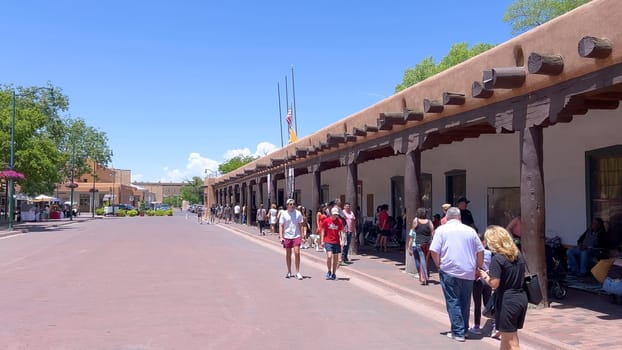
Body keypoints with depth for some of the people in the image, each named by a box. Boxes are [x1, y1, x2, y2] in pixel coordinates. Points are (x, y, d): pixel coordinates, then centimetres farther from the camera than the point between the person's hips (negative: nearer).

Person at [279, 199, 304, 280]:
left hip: (296, 236, 0)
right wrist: (281, 237, -7)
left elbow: (300, 225, 8)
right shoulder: (284, 214, 0)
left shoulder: (298, 213, 2)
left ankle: (298, 272, -1)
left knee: (297, 253, -11)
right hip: (287, 236, 0)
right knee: (288, 254, 9)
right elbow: (281, 225, 1)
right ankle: (289, 272, 22)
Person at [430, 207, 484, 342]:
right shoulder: (470, 230, 7)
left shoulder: (442, 230, -2)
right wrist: (478, 267, 21)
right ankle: (464, 329, 24)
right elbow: (480, 251, 10)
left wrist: (440, 265, 5)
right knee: (465, 302, 16)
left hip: (449, 271, -3)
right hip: (468, 272, 3)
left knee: (453, 302, 5)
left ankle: (458, 332, 4)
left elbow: (434, 251, -9)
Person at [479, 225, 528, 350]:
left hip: (507, 301, -8)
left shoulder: (497, 258, -16)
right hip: (521, 298, 8)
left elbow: (494, 283, -19)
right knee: (506, 335, 22)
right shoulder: (518, 254, 8)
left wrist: (484, 275, 0)